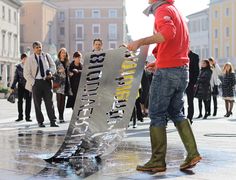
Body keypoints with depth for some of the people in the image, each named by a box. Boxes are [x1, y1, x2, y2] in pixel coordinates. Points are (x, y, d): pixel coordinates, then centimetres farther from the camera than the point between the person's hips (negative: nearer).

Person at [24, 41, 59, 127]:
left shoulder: (46, 56, 7)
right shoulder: (30, 59, 0)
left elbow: (53, 66, 18)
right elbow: (26, 74, 1)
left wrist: (50, 72, -4)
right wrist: (33, 82, -9)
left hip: (46, 81, 2)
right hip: (36, 82, -1)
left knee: (49, 102, -2)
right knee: (37, 103, 2)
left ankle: (52, 121, -1)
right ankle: (40, 122, 11)